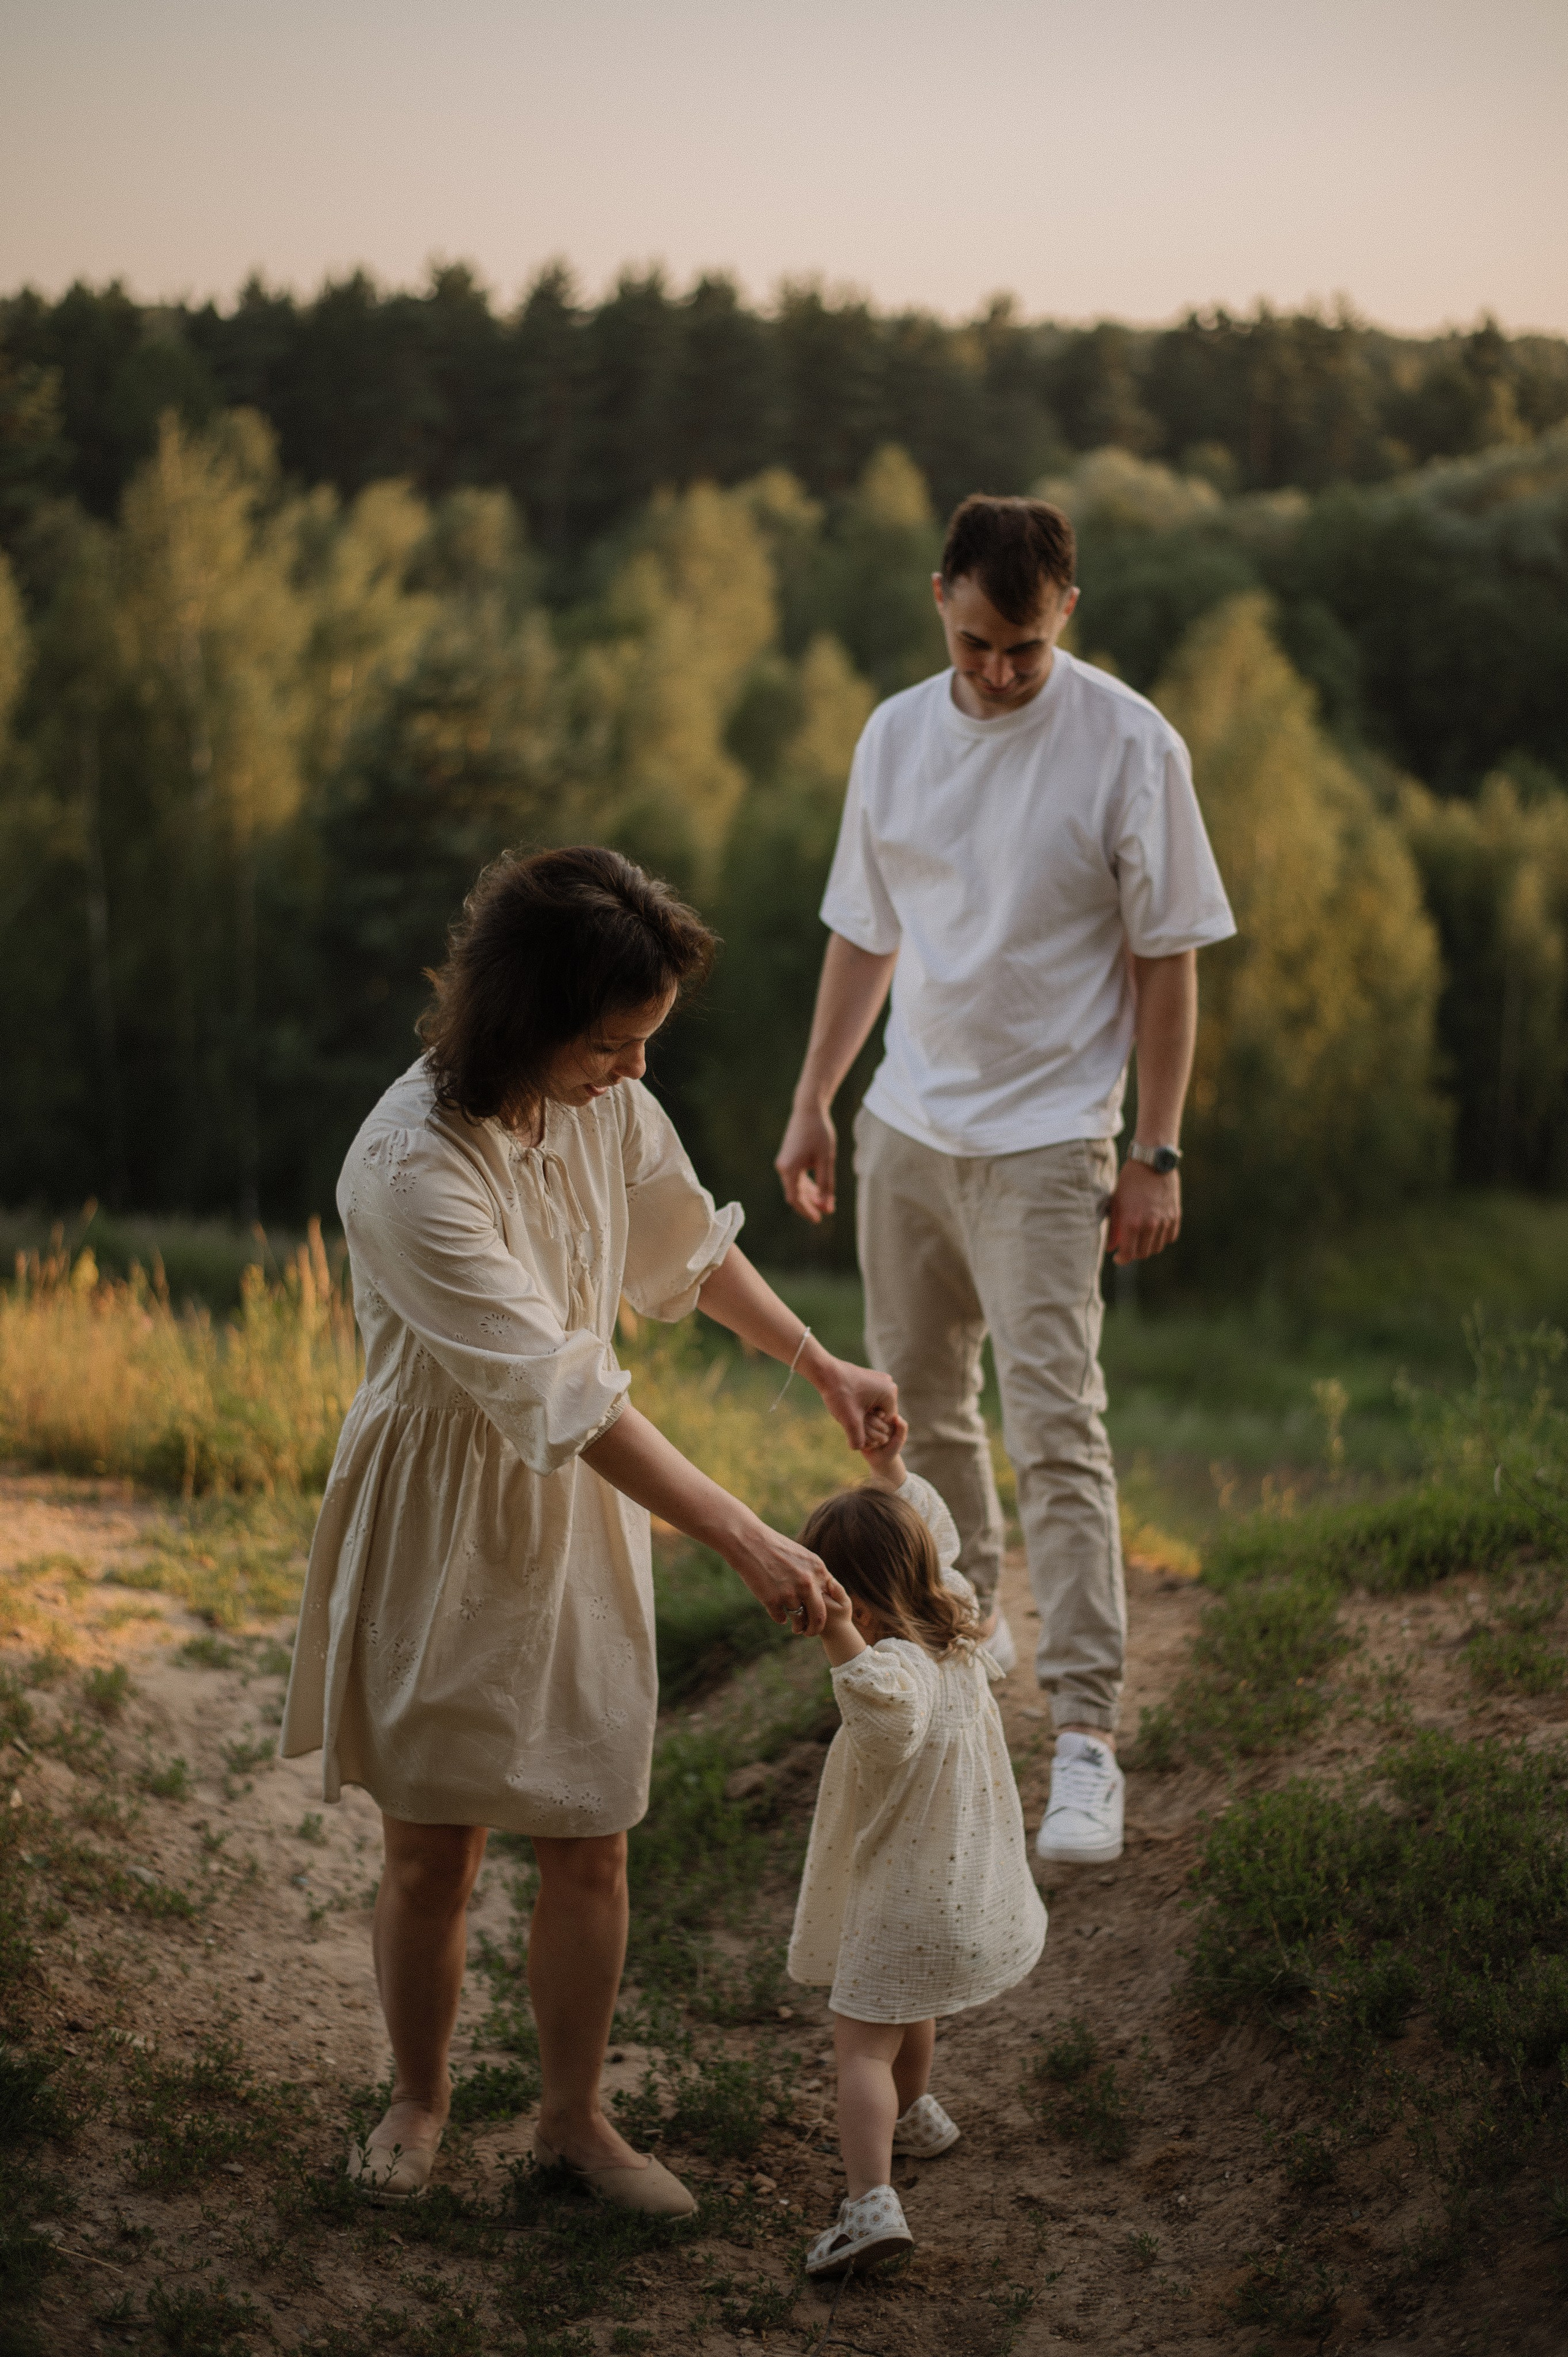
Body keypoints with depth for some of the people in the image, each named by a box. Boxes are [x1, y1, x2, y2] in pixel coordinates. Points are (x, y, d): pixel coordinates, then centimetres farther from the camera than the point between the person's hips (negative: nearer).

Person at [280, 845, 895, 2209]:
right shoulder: (411, 1172, -29)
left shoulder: (608, 1105, -8)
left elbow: (690, 1243, 14)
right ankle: (420, 2100, 33)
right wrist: (745, 1542, -31)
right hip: (441, 1519, -5)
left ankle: (574, 2115, 27)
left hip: (582, 1508, 5)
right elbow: (564, 1396, -31)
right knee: (431, 1852, 9)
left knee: (590, 1841, 8)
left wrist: (822, 1366, 16)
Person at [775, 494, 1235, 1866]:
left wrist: (1157, 1152, -10)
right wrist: (814, 1104, 13)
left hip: (1046, 1143, -5)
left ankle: (1085, 1737, -11)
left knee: (1055, 1431, -12)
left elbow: (1167, 963, -7)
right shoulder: (896, 736, 4)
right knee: (918, 1408, 16)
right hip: (906, 1127, 6)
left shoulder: (1130, 748, -11)